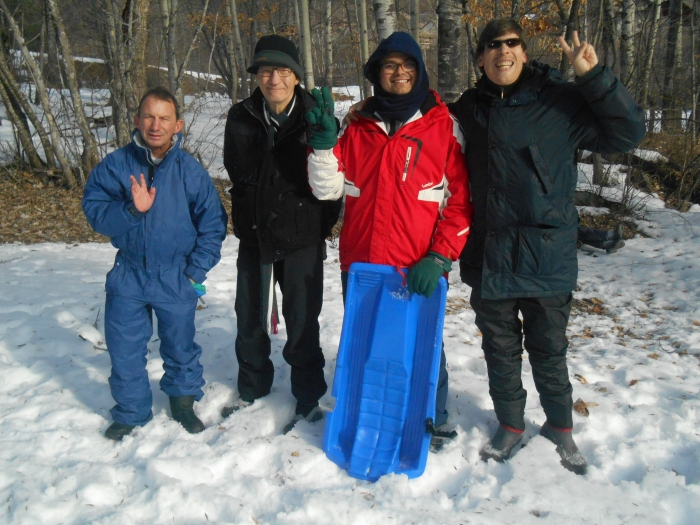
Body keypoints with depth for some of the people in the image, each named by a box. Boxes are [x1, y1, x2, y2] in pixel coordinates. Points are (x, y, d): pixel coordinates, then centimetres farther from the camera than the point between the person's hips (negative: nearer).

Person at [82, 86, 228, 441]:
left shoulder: (190, 170, -9)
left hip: (176, 276, -1)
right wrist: (130, 209, -28)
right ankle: (130, 412, 31)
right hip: (128, 276, 1)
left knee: (180, 345, 15)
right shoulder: (114, 165, -7)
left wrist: (195, 271, -7)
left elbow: (213, 223, -4)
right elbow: (94, 211, -10)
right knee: (124, 349, 10)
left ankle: (183, 401, 38)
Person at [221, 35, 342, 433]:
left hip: (301, 239, -4)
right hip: (253, 236, 4)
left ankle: (309, 399, 21)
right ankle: (252, 388, 37)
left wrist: (321, 228, -3)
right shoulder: (241, 118, 0)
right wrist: (247, 222, 10)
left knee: (302, 323, 3)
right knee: (250, 318, 16)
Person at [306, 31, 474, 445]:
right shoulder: (358, 128, 9)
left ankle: (433, 423, 31)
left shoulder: (444, 126, 0)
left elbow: (461, 199, -3)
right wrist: (324, 140, -10)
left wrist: (439, 257, -12)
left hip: (419, 272, -3)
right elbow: (328, 188, 5)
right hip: (360, 266, 3)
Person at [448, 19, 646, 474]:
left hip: (548, 254, -2)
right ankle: (510, 425, 36)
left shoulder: (562, 102, -4)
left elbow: (627, 133, -8)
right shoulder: (469, 108, 5)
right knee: (500, 348, 15)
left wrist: (593, 77, -17)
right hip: (489, 253, 3)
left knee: (549, 351, 12)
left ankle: (561, 428, 35)